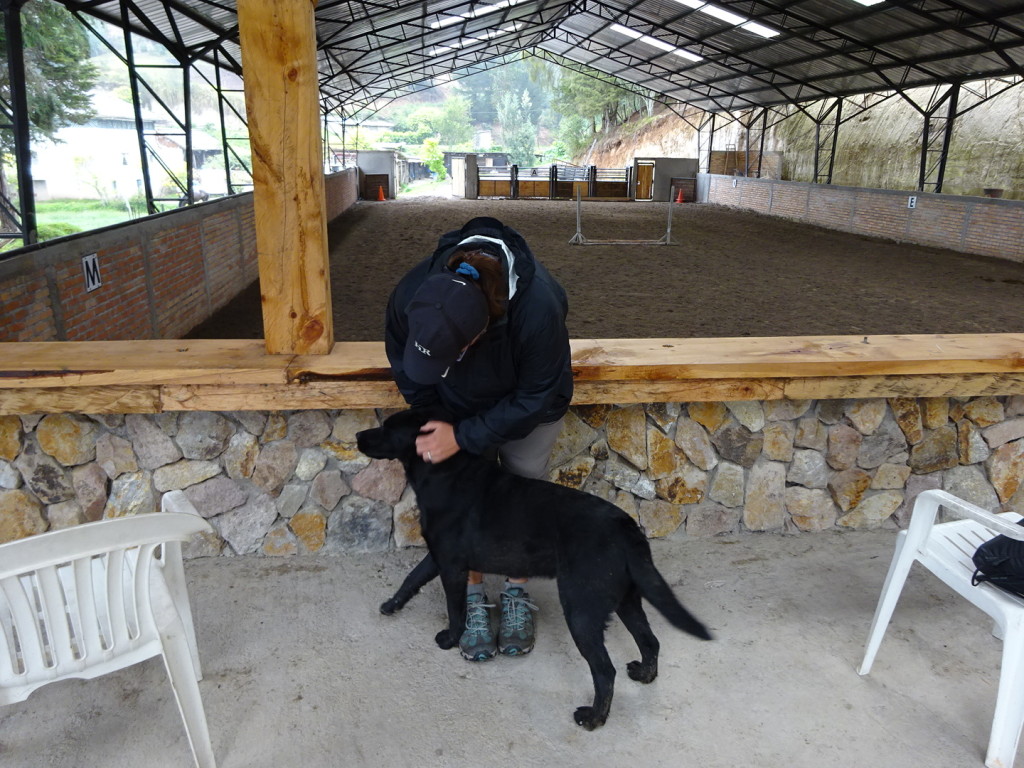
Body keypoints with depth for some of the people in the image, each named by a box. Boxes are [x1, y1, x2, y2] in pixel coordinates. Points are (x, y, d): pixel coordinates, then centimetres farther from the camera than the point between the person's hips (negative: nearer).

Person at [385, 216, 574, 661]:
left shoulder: (539, 308, -45)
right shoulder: (410, 295, -35)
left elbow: (535, 398, -29)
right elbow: (402, 361, -10)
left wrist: (463, 436, -29)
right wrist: (430, 422, -11)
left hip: (526, 409, -2)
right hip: (459, 408, 2)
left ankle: (516, 593, 27)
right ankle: (474, 597, 22)